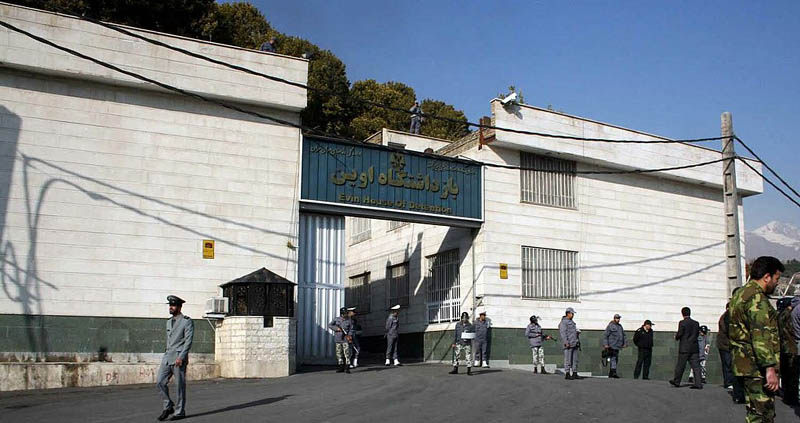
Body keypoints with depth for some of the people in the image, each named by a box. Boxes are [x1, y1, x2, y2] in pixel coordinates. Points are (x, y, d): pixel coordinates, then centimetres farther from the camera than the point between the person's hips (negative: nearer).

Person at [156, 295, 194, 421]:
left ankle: (180, 412, 7)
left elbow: (188, 341, -12)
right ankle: (168, 406, 11)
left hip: (179, 358, -7)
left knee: (180, 385, -1)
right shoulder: (169, 322, 17)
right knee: (160, 382, -3)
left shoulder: (187, 321, -5)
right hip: (167, 357, 7)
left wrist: (181, 357, -20)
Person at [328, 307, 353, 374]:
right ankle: (341, 367, 15)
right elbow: (329, 325, -1)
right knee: (339, 353, 6)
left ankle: (347, 368, -7)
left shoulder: (349, 321, 0)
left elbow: (351, 330, 1)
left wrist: (349, 336, -17)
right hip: (338, 339, 3)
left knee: (347, 353, -10)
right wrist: (337, 328, -15)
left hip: (345, 339, -3)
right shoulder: (336, 319, 3)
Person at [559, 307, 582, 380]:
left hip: (574, 344, 9)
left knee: (575, 359, 8)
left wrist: (578, 342, 22)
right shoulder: (563, 322, -6)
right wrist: (566, 342, -21)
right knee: (568, 359, -8)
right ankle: (567, 374, -6)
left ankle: (574, 374, 11)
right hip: (568, 344, -9)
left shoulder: (572, 322, 22)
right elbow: (563, 333, -14)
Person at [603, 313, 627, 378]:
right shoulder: (610, 326, -4)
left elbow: (623, 335, 22)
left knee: (616, 360, 10)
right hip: (612, 346, -8)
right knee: (613, 359, -15)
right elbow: (605, 335, -8)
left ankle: (610, 374, 16)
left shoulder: (620, 326, 18)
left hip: (617, 346, 8)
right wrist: (605, 344, -14)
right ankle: (613, 373, -22)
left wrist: (625, 343, 11)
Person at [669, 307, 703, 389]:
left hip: (684, 348, -4)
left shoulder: (682, 323, -11)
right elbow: (697, 334, 11)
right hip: (694, 348, 4)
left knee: (680, 365, 7)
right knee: (696, 366, 2)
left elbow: (679, 334, -12)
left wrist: (676, 337, 9)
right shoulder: (696, 323, 6)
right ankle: (698, 384, -4)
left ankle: (676, 381, 18)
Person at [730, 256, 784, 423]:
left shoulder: (740, 294, 18)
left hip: (744, 363, 10)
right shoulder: (757, 298, -15)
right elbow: (761, 336, -24)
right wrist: (770, 368, -26)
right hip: (757, 367, -10)